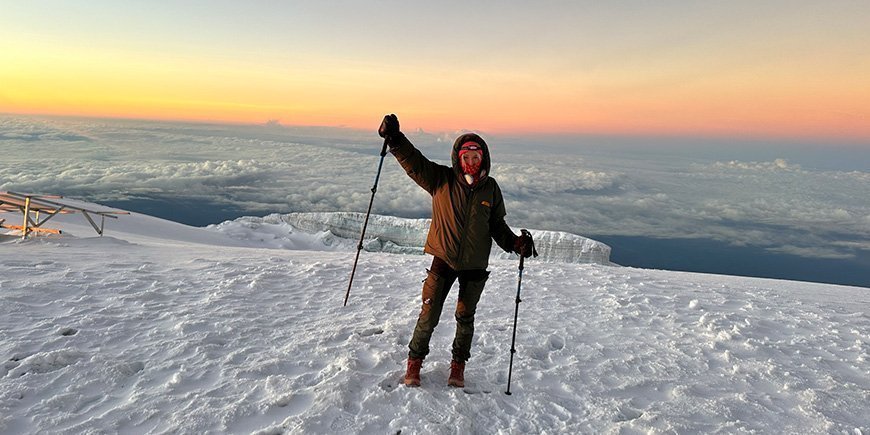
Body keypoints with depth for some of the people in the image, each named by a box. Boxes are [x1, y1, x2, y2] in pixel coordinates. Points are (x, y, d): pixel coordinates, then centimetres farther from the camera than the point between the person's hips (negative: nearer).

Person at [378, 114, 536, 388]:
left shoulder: (490, 188, -1)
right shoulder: (441, 180, -7)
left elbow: (497, 225, 8)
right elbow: (413, 161, -13)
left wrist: (515, 243, -7)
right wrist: (394, 139, -28)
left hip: (475, 265, 2)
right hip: (443, 259, -1)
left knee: (465, 317, 13)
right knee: (429, 315, 2)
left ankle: (458, 365, 33)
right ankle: (415, 361, 25)